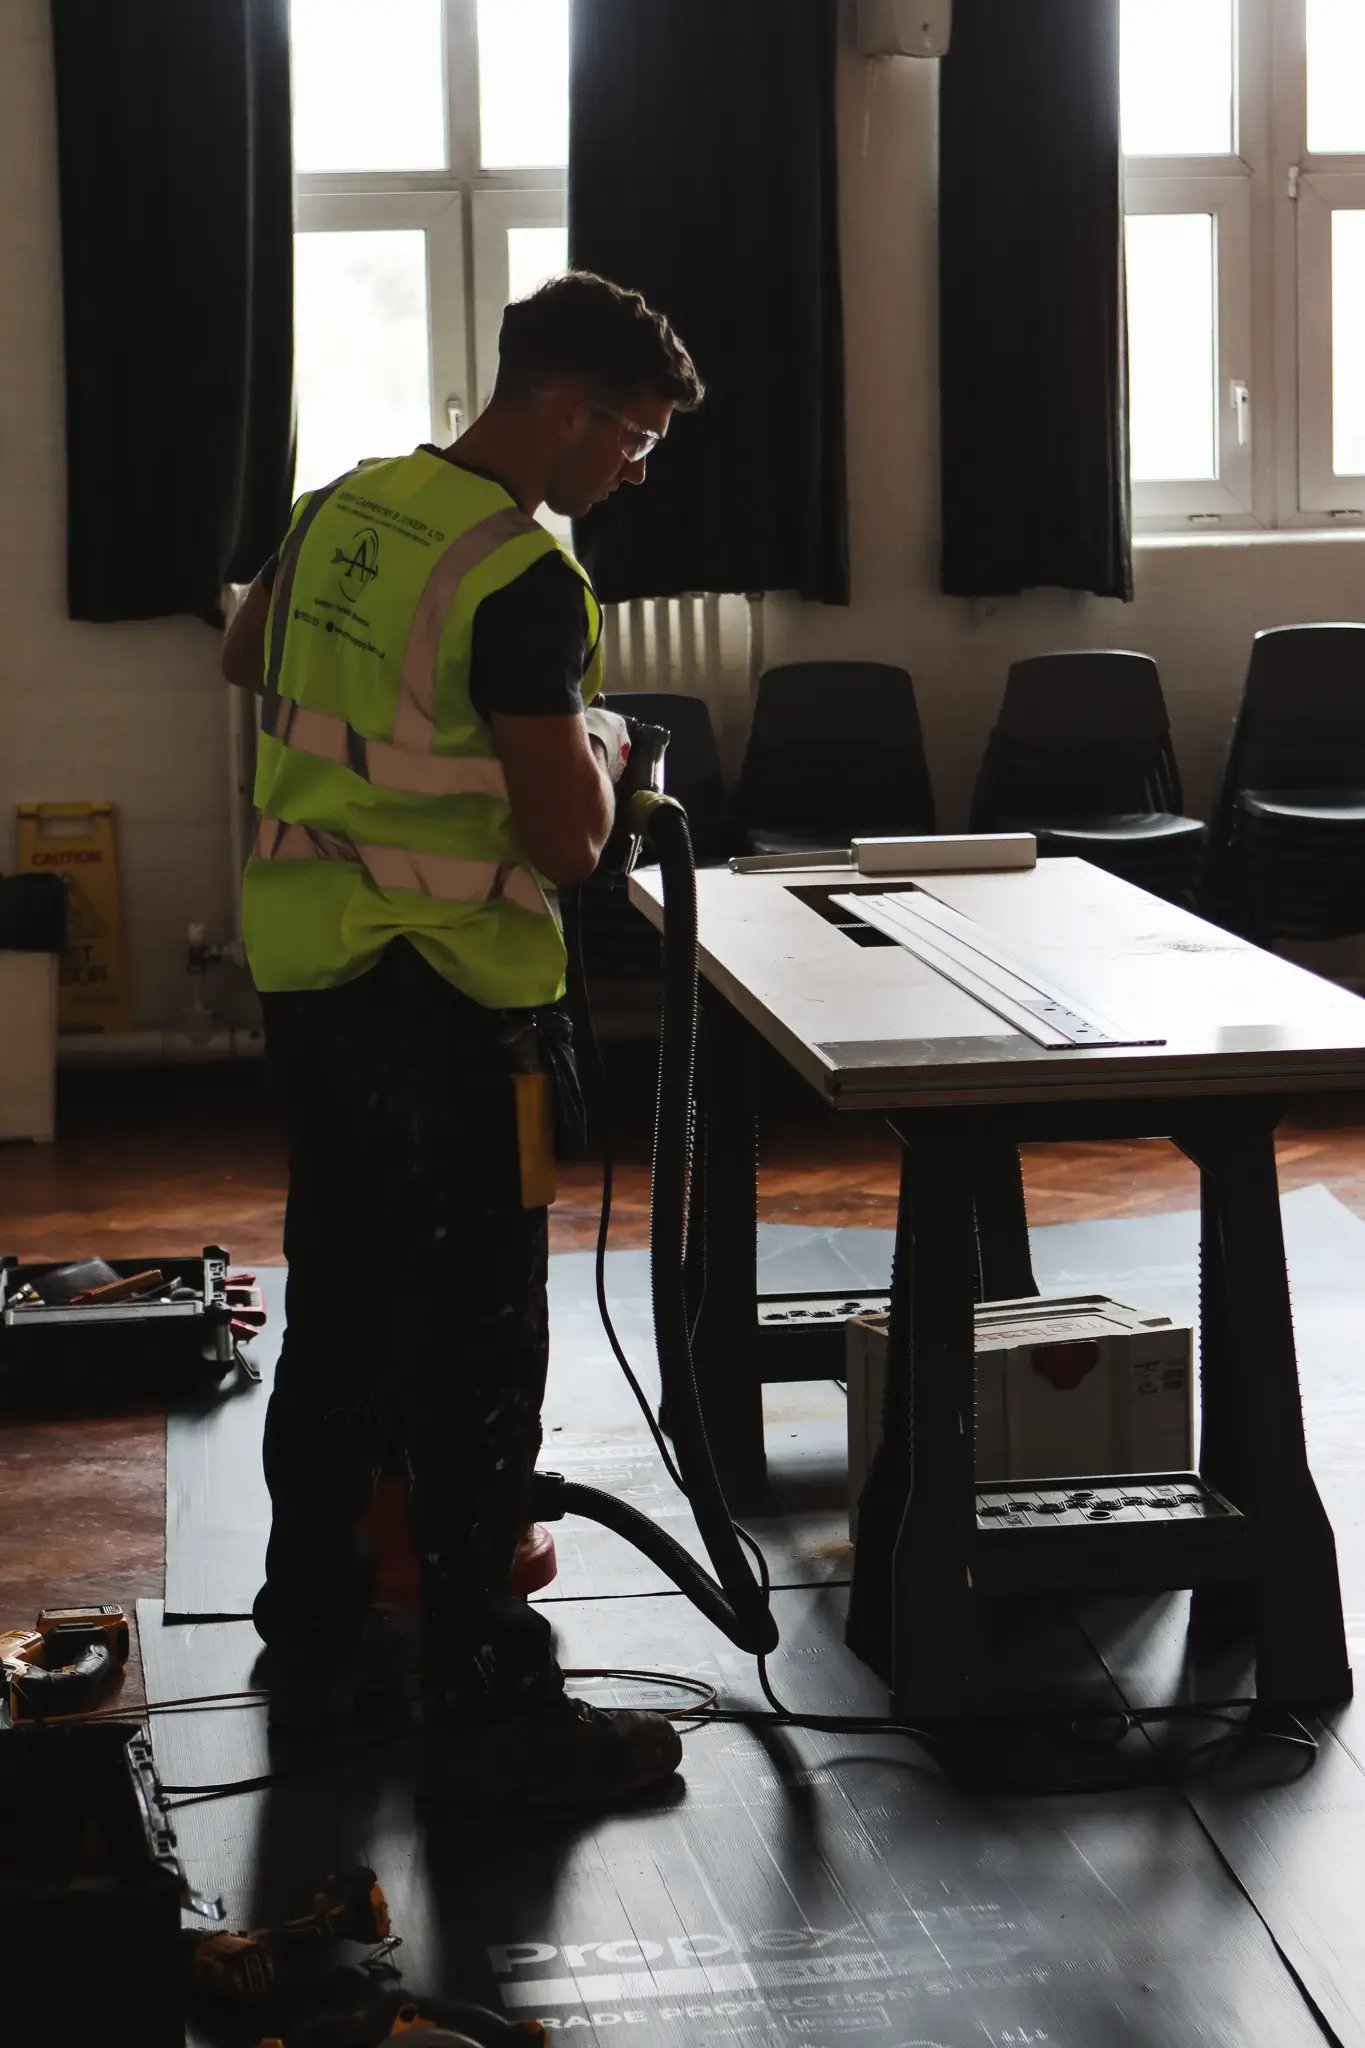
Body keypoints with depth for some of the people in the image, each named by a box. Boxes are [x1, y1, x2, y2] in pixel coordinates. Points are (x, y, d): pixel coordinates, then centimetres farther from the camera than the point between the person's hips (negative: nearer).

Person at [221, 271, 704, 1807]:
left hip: (302, 970, 9)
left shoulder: (342, 508, 7)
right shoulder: (526, 581, -18)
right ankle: (483, 1705, 4)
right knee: (475, 1348, -2)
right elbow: (567, 840, -20)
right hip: (446, 999, -9)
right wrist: (594, 744, -1)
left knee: (337, 1306, 18)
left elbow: (247, 656, 27)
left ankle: (313, 1635, 29)